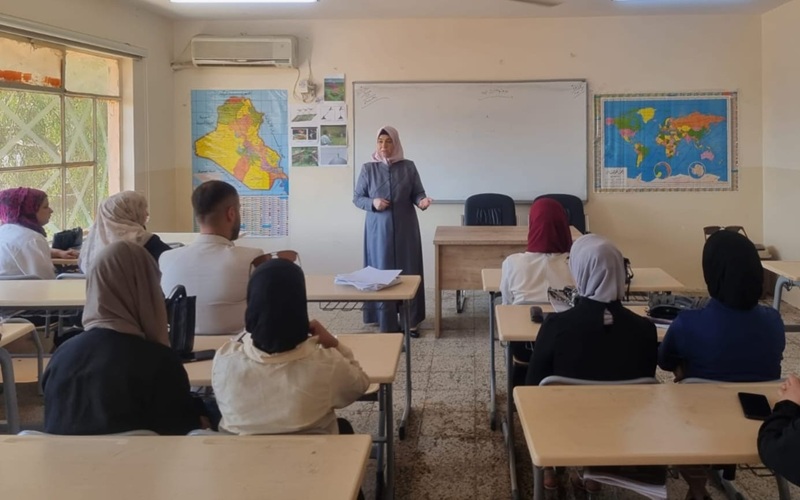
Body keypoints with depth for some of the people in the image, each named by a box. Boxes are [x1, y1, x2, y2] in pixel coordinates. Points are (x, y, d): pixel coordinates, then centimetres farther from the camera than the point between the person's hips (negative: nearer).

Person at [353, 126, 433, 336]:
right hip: (379, 229, -1)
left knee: (409, 272, 2)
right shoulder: (368, 168, 0)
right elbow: (357, 198, 4)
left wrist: (422, 201, -20)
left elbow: (417, 193, 3)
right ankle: (387, 323, 9)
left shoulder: (409, 167, 0)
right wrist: (372, 203, -15)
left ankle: (411, 321, 11)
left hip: (405, 228, 1)